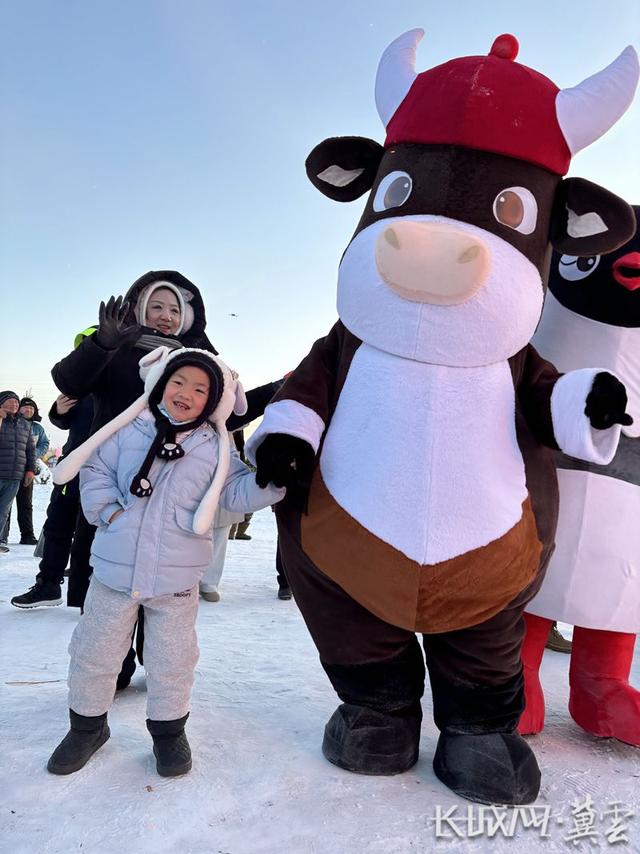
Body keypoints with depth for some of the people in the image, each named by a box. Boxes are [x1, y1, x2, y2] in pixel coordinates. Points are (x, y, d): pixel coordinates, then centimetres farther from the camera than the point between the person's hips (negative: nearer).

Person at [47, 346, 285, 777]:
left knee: (172, 660, 11)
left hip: (176, 577, -1)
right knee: (94, 652, 15)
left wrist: (271, 479, -16)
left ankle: (169, 729, 33)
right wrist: (107, 510, -7)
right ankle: (88, 725, 38)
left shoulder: (213, 448, 1)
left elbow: (239, 493, -1)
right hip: (115, 568, 1)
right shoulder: (128, 430, 0)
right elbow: (96, 470, 5)